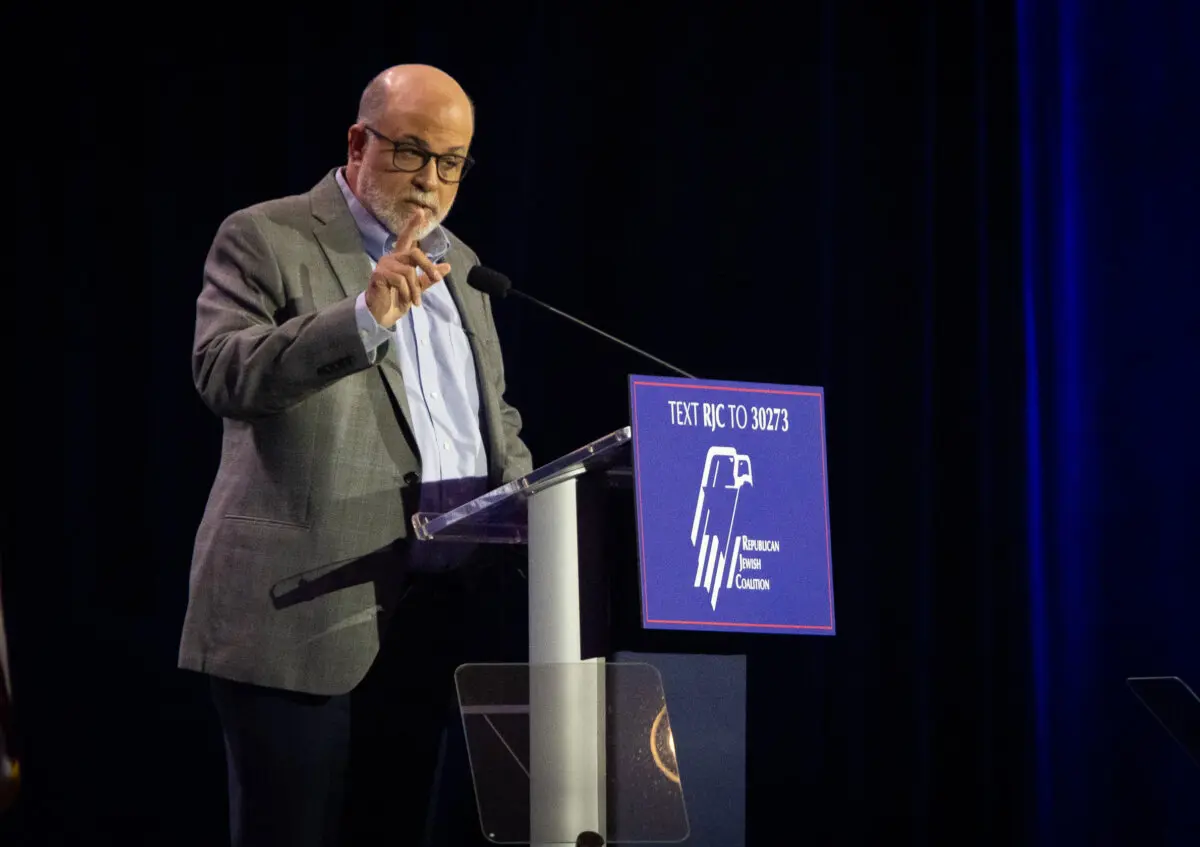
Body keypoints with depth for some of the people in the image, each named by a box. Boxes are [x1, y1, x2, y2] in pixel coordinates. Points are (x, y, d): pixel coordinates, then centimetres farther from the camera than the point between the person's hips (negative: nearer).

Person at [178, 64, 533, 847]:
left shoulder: (457, 262, 20)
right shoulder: (265, 240, -1)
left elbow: (493, 411, 27)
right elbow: (223, 373, -16)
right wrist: (364, 317, -25)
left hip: (433, 610, 6)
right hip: (306, 608, -6)